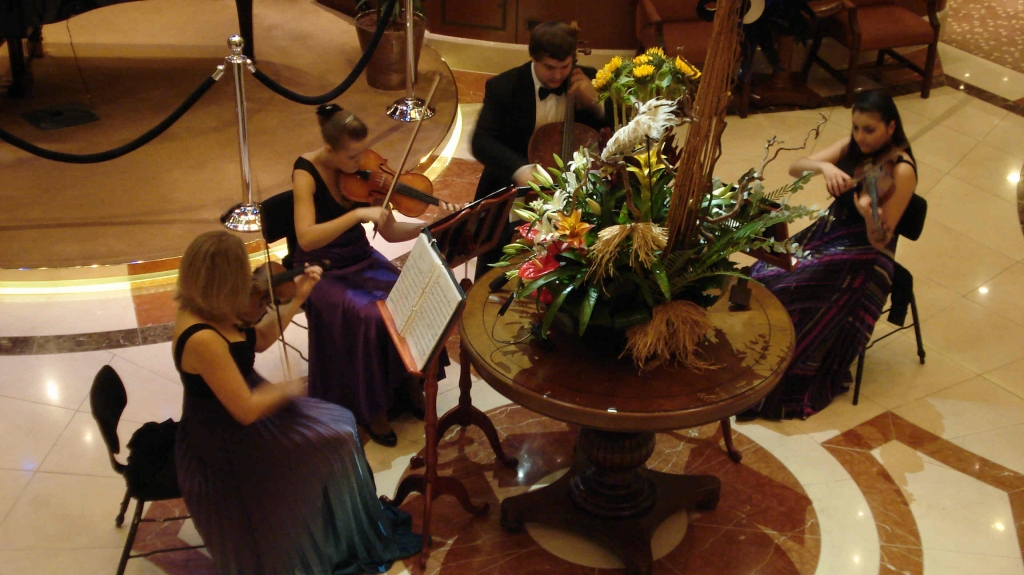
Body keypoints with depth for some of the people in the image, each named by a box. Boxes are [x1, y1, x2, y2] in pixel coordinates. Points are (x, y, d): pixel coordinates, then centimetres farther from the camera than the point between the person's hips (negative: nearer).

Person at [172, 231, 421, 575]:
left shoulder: (206, 311, -7)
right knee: (336, 441, -3)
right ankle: (350, 544, 18)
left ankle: (362, 523, 24)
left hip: (229, 421, 9)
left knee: (339, 424, 9)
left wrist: (297, 298, -1)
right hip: (224, 441, -9)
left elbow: (259, 341, 9)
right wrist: (288, 390, -11)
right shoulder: (203, 339, -35)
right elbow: (247, 410, -29)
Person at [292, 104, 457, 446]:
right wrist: (358, 214, -38)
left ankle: (408, 384, 1)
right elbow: (306, 238, -31)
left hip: (363, 261, 5)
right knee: (369, 319, -29)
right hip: (323, 271, -4)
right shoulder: (307, 174, -17)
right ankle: (371, 408, -10)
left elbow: (390, 232, -3)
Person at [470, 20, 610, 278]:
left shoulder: (587, 80, -1)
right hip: (517, 189, -2)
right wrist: (519, 170, -37)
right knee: (498, 238, -28)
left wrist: (595, 102, -17)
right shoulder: (503, 86, -8)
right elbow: (481, 142, -20)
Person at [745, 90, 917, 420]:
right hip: (826, 236, 7)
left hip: (863, 260, -6)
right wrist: (823, 167, -27)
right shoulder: (852, 147, 2)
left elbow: (880, 241, -17)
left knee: (785, 289, -24)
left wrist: (869, 215, -38)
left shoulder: (901, 171, -16)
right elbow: (794, 169, -6)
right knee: (762, 275, -16)